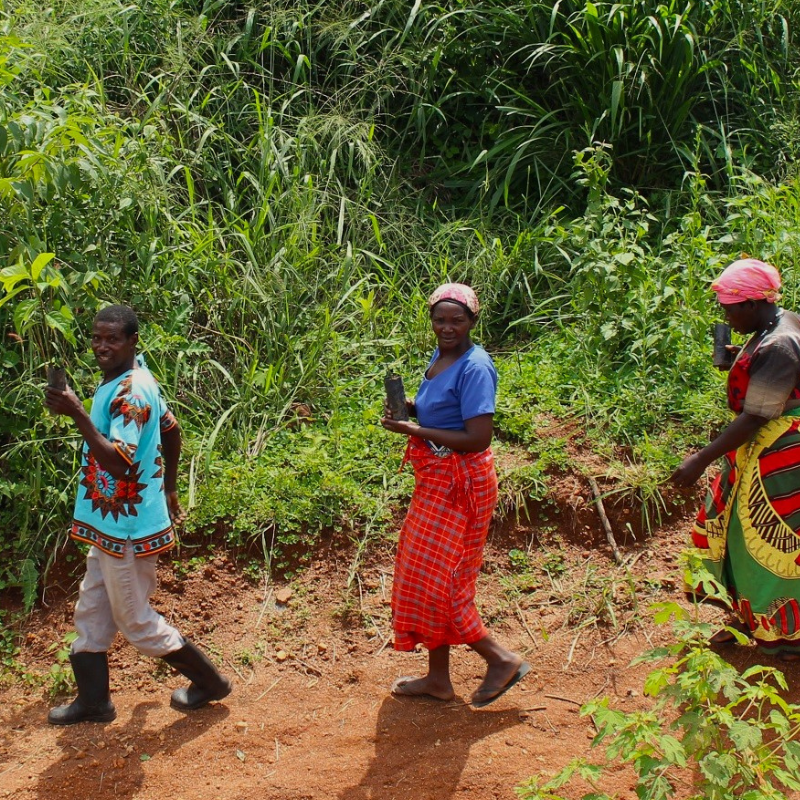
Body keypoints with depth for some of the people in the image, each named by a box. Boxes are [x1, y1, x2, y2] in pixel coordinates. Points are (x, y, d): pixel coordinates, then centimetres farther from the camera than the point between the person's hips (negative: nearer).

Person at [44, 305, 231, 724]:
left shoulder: (130, 393, -25)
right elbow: (172, 431, 18)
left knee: (136, 621, 6)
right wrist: (168, 489, 28)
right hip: (111, 523, 10)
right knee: (91, 613, 16)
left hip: (126, 528, -10)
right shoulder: (138, 379, 6)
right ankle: (93, 700, 28)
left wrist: (77, 414, -38)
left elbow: (120, 464, -33)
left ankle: (210, 681, 20)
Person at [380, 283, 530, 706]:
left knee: (434, 580, -6)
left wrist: (415, 430, -22)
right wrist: (411, 410, 2)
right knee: (426, 577, 14)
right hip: (436, 481, 10)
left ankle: (501, 659, 7)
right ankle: (438, 677, 25)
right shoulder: (438, 357, 9)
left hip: (460, 484, -10)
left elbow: (478, 438, -25)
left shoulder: (474, 367, -19)